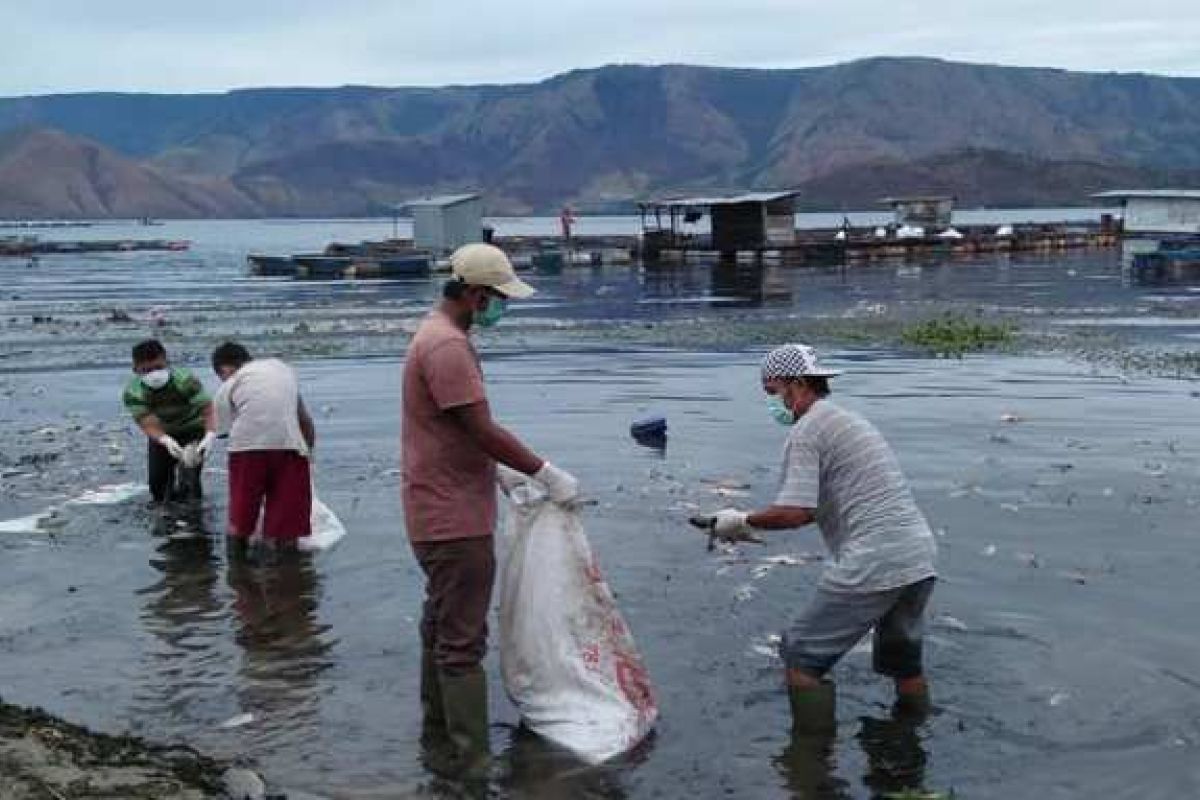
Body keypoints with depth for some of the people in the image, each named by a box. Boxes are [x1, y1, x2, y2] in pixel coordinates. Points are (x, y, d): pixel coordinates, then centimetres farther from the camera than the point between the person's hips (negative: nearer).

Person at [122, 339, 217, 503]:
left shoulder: (184, 380, -33)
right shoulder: (132, 392, -25)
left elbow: (207, 408, -36)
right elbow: (147, 423, -32)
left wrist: (210, 435, -56)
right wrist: (167, 441, -53)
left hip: (193, 430, -3)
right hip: (161, 434, 3)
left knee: (189, 481, -19)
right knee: (157, 482, 2)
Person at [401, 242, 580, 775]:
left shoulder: (440, 336, 13)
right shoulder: (447, 346, -21)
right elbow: (484, 431, -23)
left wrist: (503, 474, 17)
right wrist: (547, 475, -15)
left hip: (441, 511, 11)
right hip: (454, 517, -11)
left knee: (443, 625, 21)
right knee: (462, 641, -6)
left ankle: (438, 726, 35)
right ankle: (474, 760, 0)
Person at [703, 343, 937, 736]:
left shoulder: (806, 430, -6)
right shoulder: (851, 420, 24)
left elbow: (796, 512, -18)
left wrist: (744, 521, -2)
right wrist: (756, 529, 23)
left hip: (872, 567, -9)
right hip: (920, 558, 9)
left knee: (803, 656, 3)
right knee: (902, 657, 25)